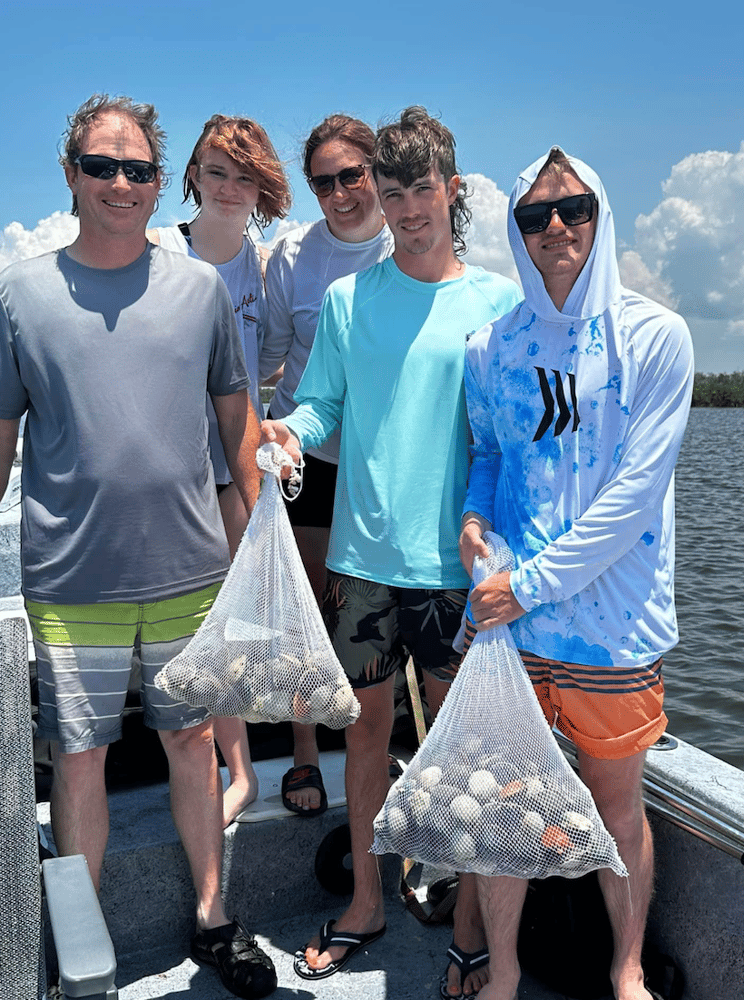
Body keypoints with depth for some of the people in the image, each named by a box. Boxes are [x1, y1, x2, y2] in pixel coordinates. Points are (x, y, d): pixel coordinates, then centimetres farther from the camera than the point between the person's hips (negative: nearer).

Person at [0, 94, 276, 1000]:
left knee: (192, 740, 14)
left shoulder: (200, 286, 4)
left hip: (190, 573, 1)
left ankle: (212, 917, 34)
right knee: (78, 756, 9)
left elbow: (237, 414, 10)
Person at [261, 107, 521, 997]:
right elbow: (323, 400, 8)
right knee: (366, 722, 14)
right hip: (363, 554, 3)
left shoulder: (501, 301, 1)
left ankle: (469, 921, 27)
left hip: (457, 562, -2)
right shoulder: (347, 298, 7)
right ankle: (365, 901, 34)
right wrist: (292, 430, -15)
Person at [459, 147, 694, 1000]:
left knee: (617, 805, 13)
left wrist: (533, 582, -15)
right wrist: (474, 514, -2)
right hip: (507, 611, 3)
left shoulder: (653, 336, -6)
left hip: (614, 616, -2)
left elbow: (636, 487, -12)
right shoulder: (490, 346, 5)